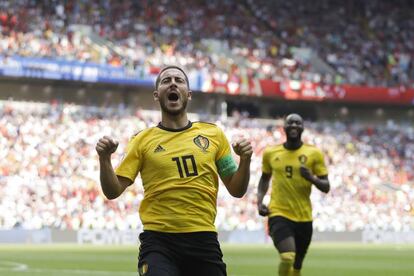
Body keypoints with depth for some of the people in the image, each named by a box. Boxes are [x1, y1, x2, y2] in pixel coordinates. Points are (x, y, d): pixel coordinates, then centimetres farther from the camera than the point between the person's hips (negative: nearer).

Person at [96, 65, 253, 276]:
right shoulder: (143, 140, 7)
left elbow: (236, 190, 14)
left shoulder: (213, 134, 11)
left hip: (203, 241, 2)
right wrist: (104, 159, -14)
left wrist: (245, 160, -4)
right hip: (158, 242, -2)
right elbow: (113, 191, 2)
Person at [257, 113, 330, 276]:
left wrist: (312, 178, -19)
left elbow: (326, 187, 1)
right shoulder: (270, 153, 3)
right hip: (279, 214, -2)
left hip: (304, 218, 2)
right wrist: (259, 201, 6)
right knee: (287, 258, -25)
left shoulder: (314, 154, 0)